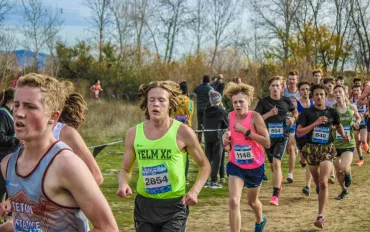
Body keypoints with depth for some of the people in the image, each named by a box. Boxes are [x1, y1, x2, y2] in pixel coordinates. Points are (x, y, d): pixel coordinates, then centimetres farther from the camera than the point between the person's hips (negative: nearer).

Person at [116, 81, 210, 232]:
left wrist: (195, 190, -15)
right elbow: (126, 169, 11)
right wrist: (123, 184, -12)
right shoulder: (134, 133, -1)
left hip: (174, 205, -3)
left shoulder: (183, 132, -10)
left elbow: (205, 166, 2)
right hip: (144, 204, 3)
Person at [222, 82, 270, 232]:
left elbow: (267, 143, -26)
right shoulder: (231, 116, -6)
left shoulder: (255, 117, -19)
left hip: (255, 166, -2)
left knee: (252, 201, 21)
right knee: (233, 201, -18)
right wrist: (227, 136, -9)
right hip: (236, 165, 2)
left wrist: (245, 130, -30)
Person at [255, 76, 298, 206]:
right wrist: (269, 114, -23)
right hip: (268, 136, 2)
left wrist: (293, 118, -3)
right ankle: (279, 182, 48)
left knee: (276, 163, -17)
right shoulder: (263, 102, -4)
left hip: (281, 137, -1)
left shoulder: (286, 101, 0)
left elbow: (295, 112, 19)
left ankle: (275, 195, -16)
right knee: (273, 165, 16)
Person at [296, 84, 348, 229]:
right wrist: (315, 123, -21)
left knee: (323, 183, -15)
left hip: (327, 149, -1)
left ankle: (321, 216, -15)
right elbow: (298, 132, -12)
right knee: (317, 182, 17)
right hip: (311, 148, 1)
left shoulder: (332, 112, 2)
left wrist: (343, 136, 4)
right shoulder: (307, 112, -4)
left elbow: (338, 125, 23)